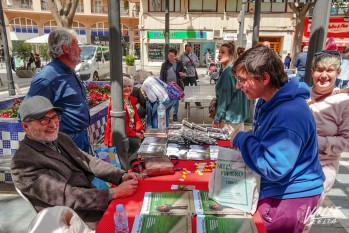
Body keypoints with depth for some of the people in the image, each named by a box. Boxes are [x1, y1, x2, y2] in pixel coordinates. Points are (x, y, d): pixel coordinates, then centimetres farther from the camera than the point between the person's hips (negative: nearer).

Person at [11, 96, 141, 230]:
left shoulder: (61, 139, 7)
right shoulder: (23, 162, -17)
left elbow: (90, 161, 6)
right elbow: (66, 196, -23)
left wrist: (122, 176, -10)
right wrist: (114, 192, -25)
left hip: (98, 204, 7)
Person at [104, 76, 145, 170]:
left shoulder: (131, 100, 11)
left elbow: (136, 116, 10)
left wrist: (140, 129, -8)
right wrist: (134, 134, -20)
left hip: (131, 131, 8)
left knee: (143, 136, -13)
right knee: (136, 142, -23)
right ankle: (124, 167, -4)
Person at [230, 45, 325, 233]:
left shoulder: (290, 113, -29)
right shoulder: (267, 102, 3)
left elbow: (273, 168, -31)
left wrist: (241, 139, -20)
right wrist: (242, 140, -4)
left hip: (289, 196, -9)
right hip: (273, 189, 9)